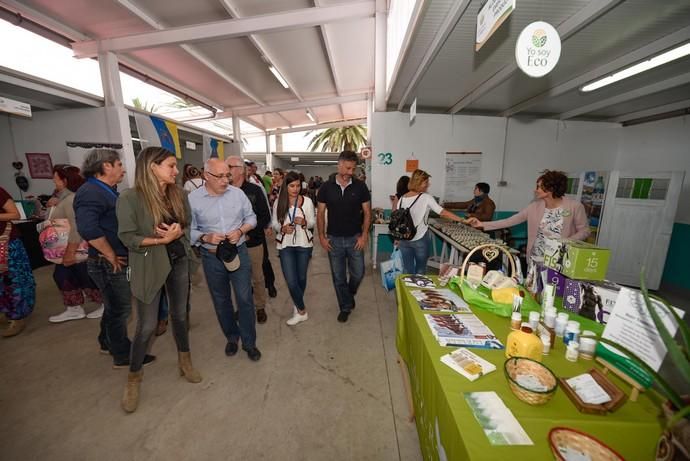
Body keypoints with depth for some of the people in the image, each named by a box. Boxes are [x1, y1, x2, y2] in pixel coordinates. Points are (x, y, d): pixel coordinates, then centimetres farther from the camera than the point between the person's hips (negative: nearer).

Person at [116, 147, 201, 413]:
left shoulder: (178, 194, 0)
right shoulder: (130, 198, -15)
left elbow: (189, 224, 6)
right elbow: (127, 238, -14)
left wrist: (178, 233, -14)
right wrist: (161, 239, -23)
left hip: (179, 262, 5)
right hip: (149, 267, -4)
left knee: (180, 315, 17)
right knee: (147, 326, 6)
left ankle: (185, 361, 38)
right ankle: (133, 377, 32)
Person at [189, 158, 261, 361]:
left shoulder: (238, 193, -3)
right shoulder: (193, 199, -8)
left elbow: (251, 217, 4)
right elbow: (189, 230, -5)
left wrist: (240, 230, -13)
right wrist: (206, 238, -22)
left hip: (239, 252, 0)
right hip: (212, 257, 0)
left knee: (245, 298, 5)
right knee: (221, 301, 16)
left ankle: (249, 342, 25)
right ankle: (231, 337, 40)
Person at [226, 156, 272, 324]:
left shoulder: (254, 190, -6)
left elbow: (265, 217, -7)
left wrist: (248, 234, -15)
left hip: (253, 243, -1)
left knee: (257, 277, 10)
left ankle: (260, 307, 30)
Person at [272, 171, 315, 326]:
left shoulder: (307, 201, -6)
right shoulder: (279, 202, -3)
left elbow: (313, 222, 0)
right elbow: (274, 224, 4)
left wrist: (304, 222, -21)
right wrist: (282, 228, -17)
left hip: (304, 244, 0)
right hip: (285, 245, 0)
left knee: (301, 277, 15)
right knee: (291, 281, -3)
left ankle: (298, 306, 37)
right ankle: (302, 311, 20)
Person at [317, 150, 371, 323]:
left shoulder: (360, 187, -4)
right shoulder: (326, 187, -3)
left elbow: (367, 213, 0)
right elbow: (320, 214, 3)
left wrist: (364, 236, -8)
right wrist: (322, 236, -3)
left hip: (355, 238, 0)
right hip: (334, 239, 1)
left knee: (358, 273, 9)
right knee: (338, 277, 10)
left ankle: (349, 294, 41)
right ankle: (345, 306, 30)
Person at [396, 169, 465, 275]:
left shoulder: (402, 199, 1)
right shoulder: (426, 198, -11)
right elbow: (443, 213, -17)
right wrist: (463, 220, -14)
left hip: (404, 239, 4)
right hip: (420, 239, -4)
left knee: (407, 270, 12)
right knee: (420, 270, 14)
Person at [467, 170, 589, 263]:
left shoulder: (575, 207, -10)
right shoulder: (535, 207, -2)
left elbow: (584, 231, -1)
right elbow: (510, 221, -4)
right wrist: (482, 224, -11)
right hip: (535, 261, 3)